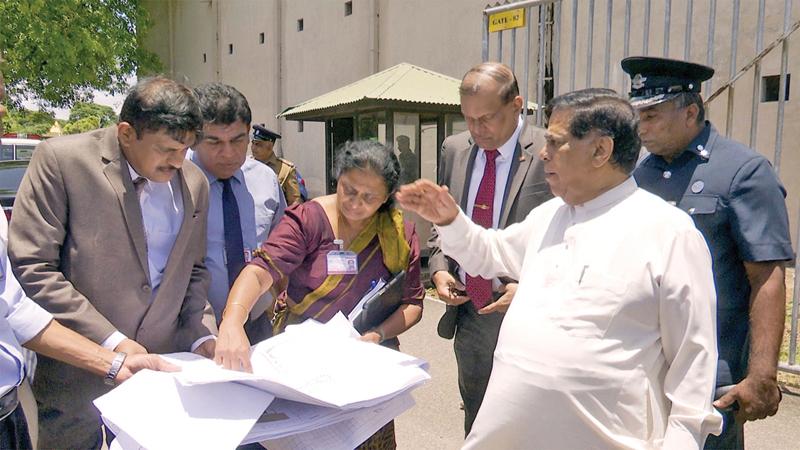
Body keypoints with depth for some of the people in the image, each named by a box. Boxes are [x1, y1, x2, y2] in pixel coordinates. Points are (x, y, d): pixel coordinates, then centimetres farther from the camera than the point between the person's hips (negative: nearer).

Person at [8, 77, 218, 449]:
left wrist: (202, 336, -3)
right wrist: (110, 341, -17)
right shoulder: (61, 159, -12)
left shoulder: (194, 183, 3)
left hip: (159, 372, 4)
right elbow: (31, 267, -15)